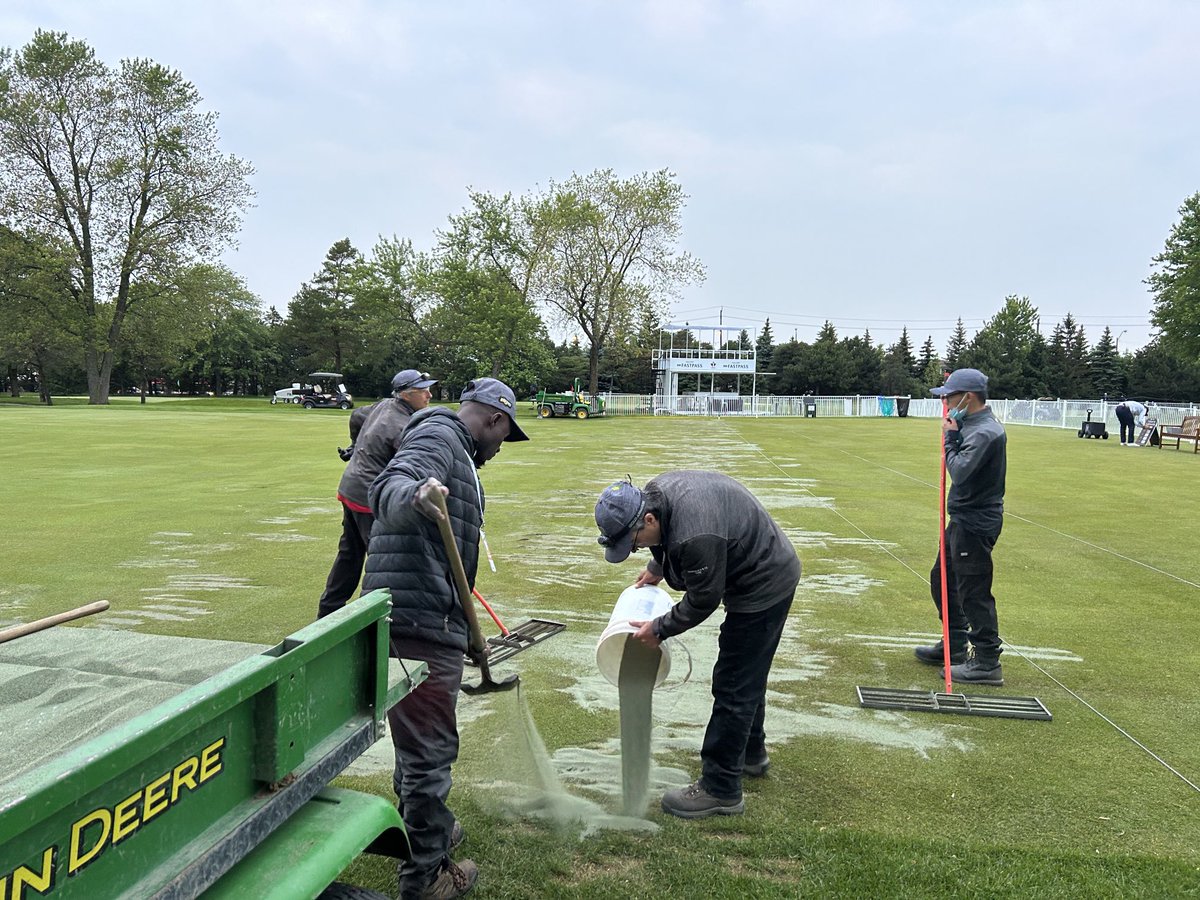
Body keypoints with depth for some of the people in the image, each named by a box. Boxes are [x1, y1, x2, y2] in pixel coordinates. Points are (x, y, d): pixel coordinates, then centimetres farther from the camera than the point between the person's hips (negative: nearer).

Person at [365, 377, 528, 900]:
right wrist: (414, 496, -51)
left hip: (427, 623, 11)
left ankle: (422, 829, 44)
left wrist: (468, 633, 35)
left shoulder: (453, 449, 26)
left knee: (421, 739, 25)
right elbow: (386, 489, -28)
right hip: (419, 622, -11)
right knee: (429, 748, -1)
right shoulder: (438, 436, -7)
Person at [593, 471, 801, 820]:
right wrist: (657, 566, 14)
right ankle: (751, 753, 42)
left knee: (734, 685, -5)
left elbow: (702, 601, -23)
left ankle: (721, 790, 5)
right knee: (747, 674, 23)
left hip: (764, 587, -10)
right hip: (767, 573, 10)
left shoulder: (696, 537, -37)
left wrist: (659, 628, -12)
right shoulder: (654, 492, -10)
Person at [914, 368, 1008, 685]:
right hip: (964, 519, 11)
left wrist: (950, 438, -14)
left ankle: (987, 663, 3)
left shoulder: (985, 432, -21)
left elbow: (959, 472, -27)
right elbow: (960, 468, 12)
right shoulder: (974, 425, 11)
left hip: (975, 524, -11)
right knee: (942, 579, 20)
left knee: (973, 592, -5)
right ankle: (955, 647, 32)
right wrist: (954, 435, -1)